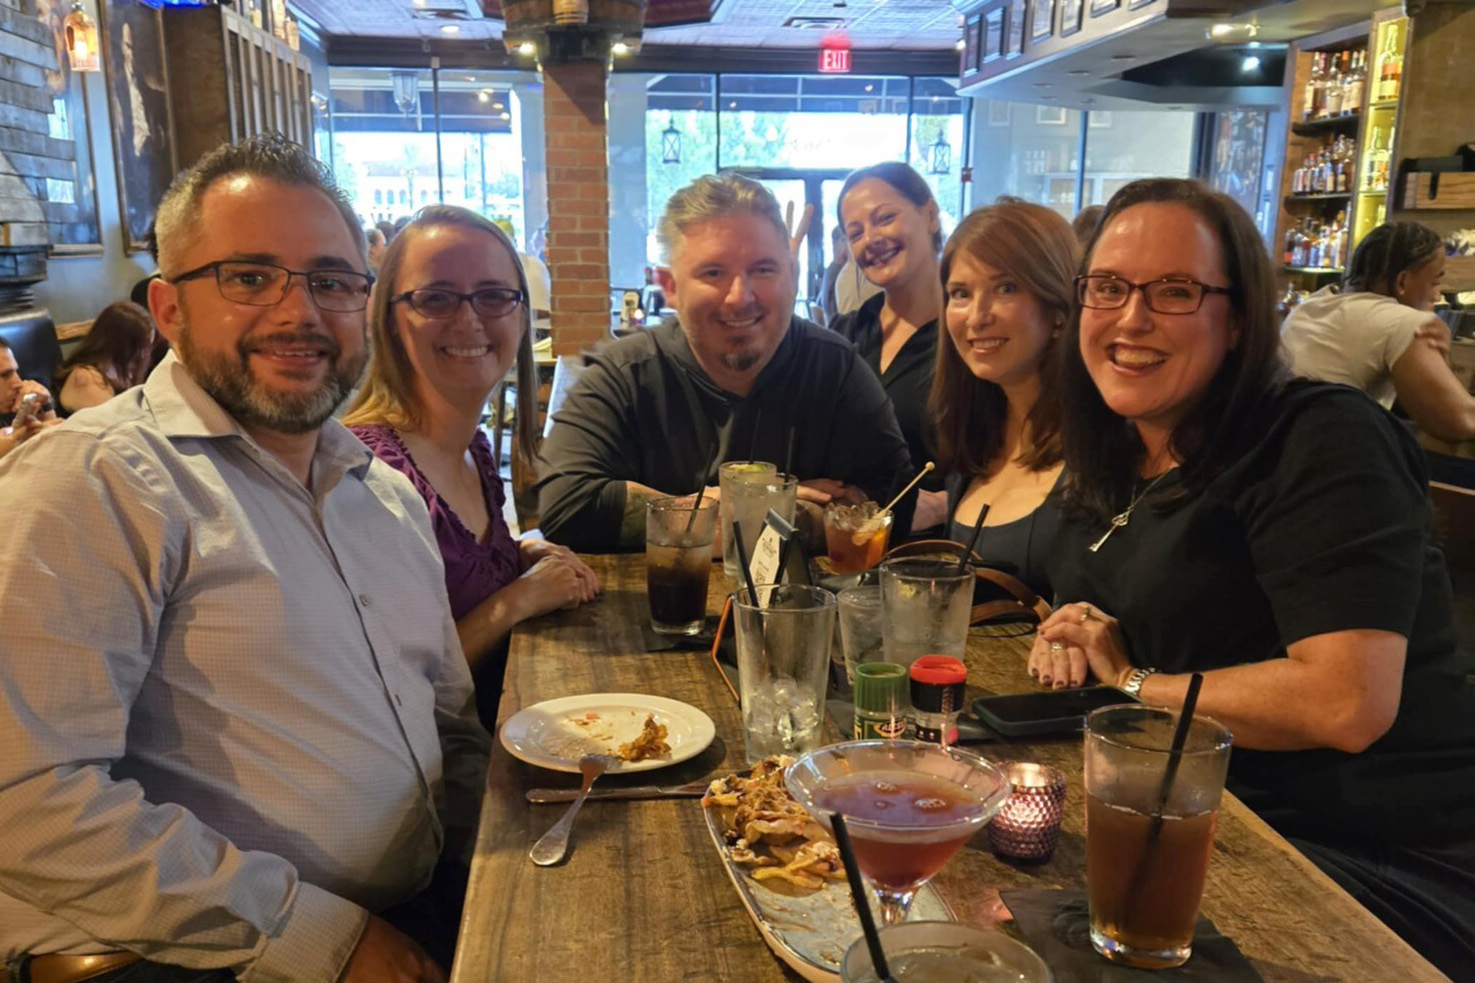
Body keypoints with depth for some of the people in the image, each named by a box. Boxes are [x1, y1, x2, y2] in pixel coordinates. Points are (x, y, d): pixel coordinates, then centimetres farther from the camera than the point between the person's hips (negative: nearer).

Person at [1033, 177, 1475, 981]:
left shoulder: (1322, 442, -17)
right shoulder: (1115, 458, 6)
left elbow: (1347, 703, -27)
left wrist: (1133, 679, -14)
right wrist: (1078, 635, -3)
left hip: (1374, 862, -7)